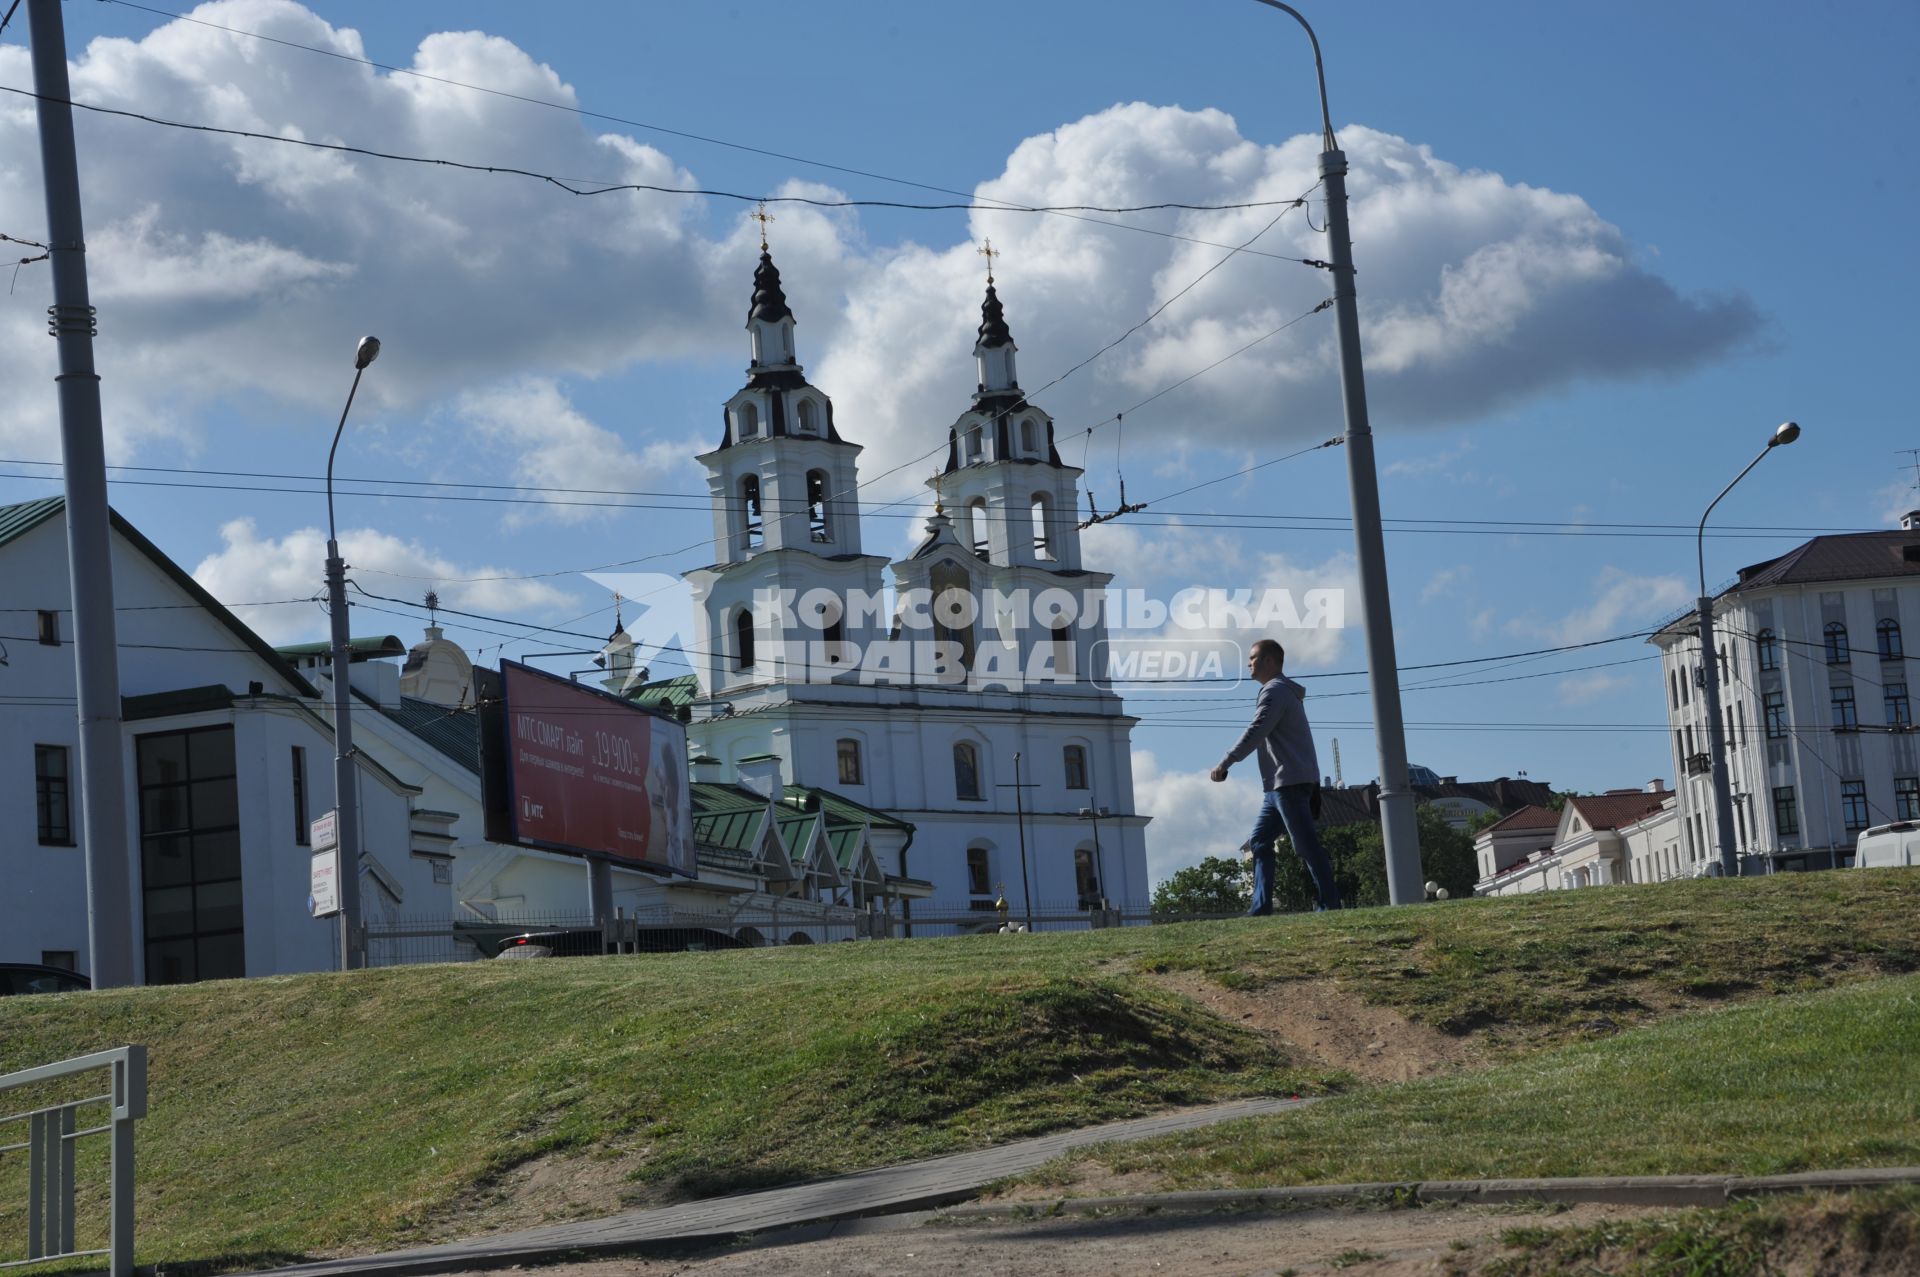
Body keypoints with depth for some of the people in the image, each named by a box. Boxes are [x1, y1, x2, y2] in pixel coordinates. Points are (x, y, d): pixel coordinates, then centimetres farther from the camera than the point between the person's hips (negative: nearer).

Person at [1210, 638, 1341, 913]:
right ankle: (1261, 907, 3)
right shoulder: (1282, 692, 24)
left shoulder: (1275, 690, -9)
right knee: (1260, 841, 8)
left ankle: (1330, 904, -9)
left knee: (1306, 844, -10)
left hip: (1290, 781, -11)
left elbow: (1255, 732, -19)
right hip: (1277, 784, 11)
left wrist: (1225, 763, -18)